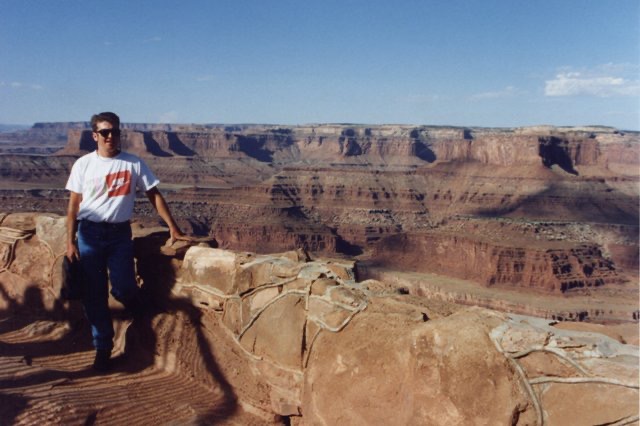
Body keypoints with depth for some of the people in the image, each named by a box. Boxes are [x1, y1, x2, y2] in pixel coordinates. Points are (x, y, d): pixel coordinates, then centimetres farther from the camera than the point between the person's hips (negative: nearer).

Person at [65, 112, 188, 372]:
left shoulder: (133, 163, 0)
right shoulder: (84, 164, 1)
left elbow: (154, 195, 3)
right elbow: (74, 204, 4)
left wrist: (173, 228, -2)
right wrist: (70, 241, -1)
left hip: (120, 233, -1)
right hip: (89, 233, 1)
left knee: (123, 287, -12)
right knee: (94, 295, 4)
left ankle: (133, 301, 26)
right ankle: (103, 348, 18)